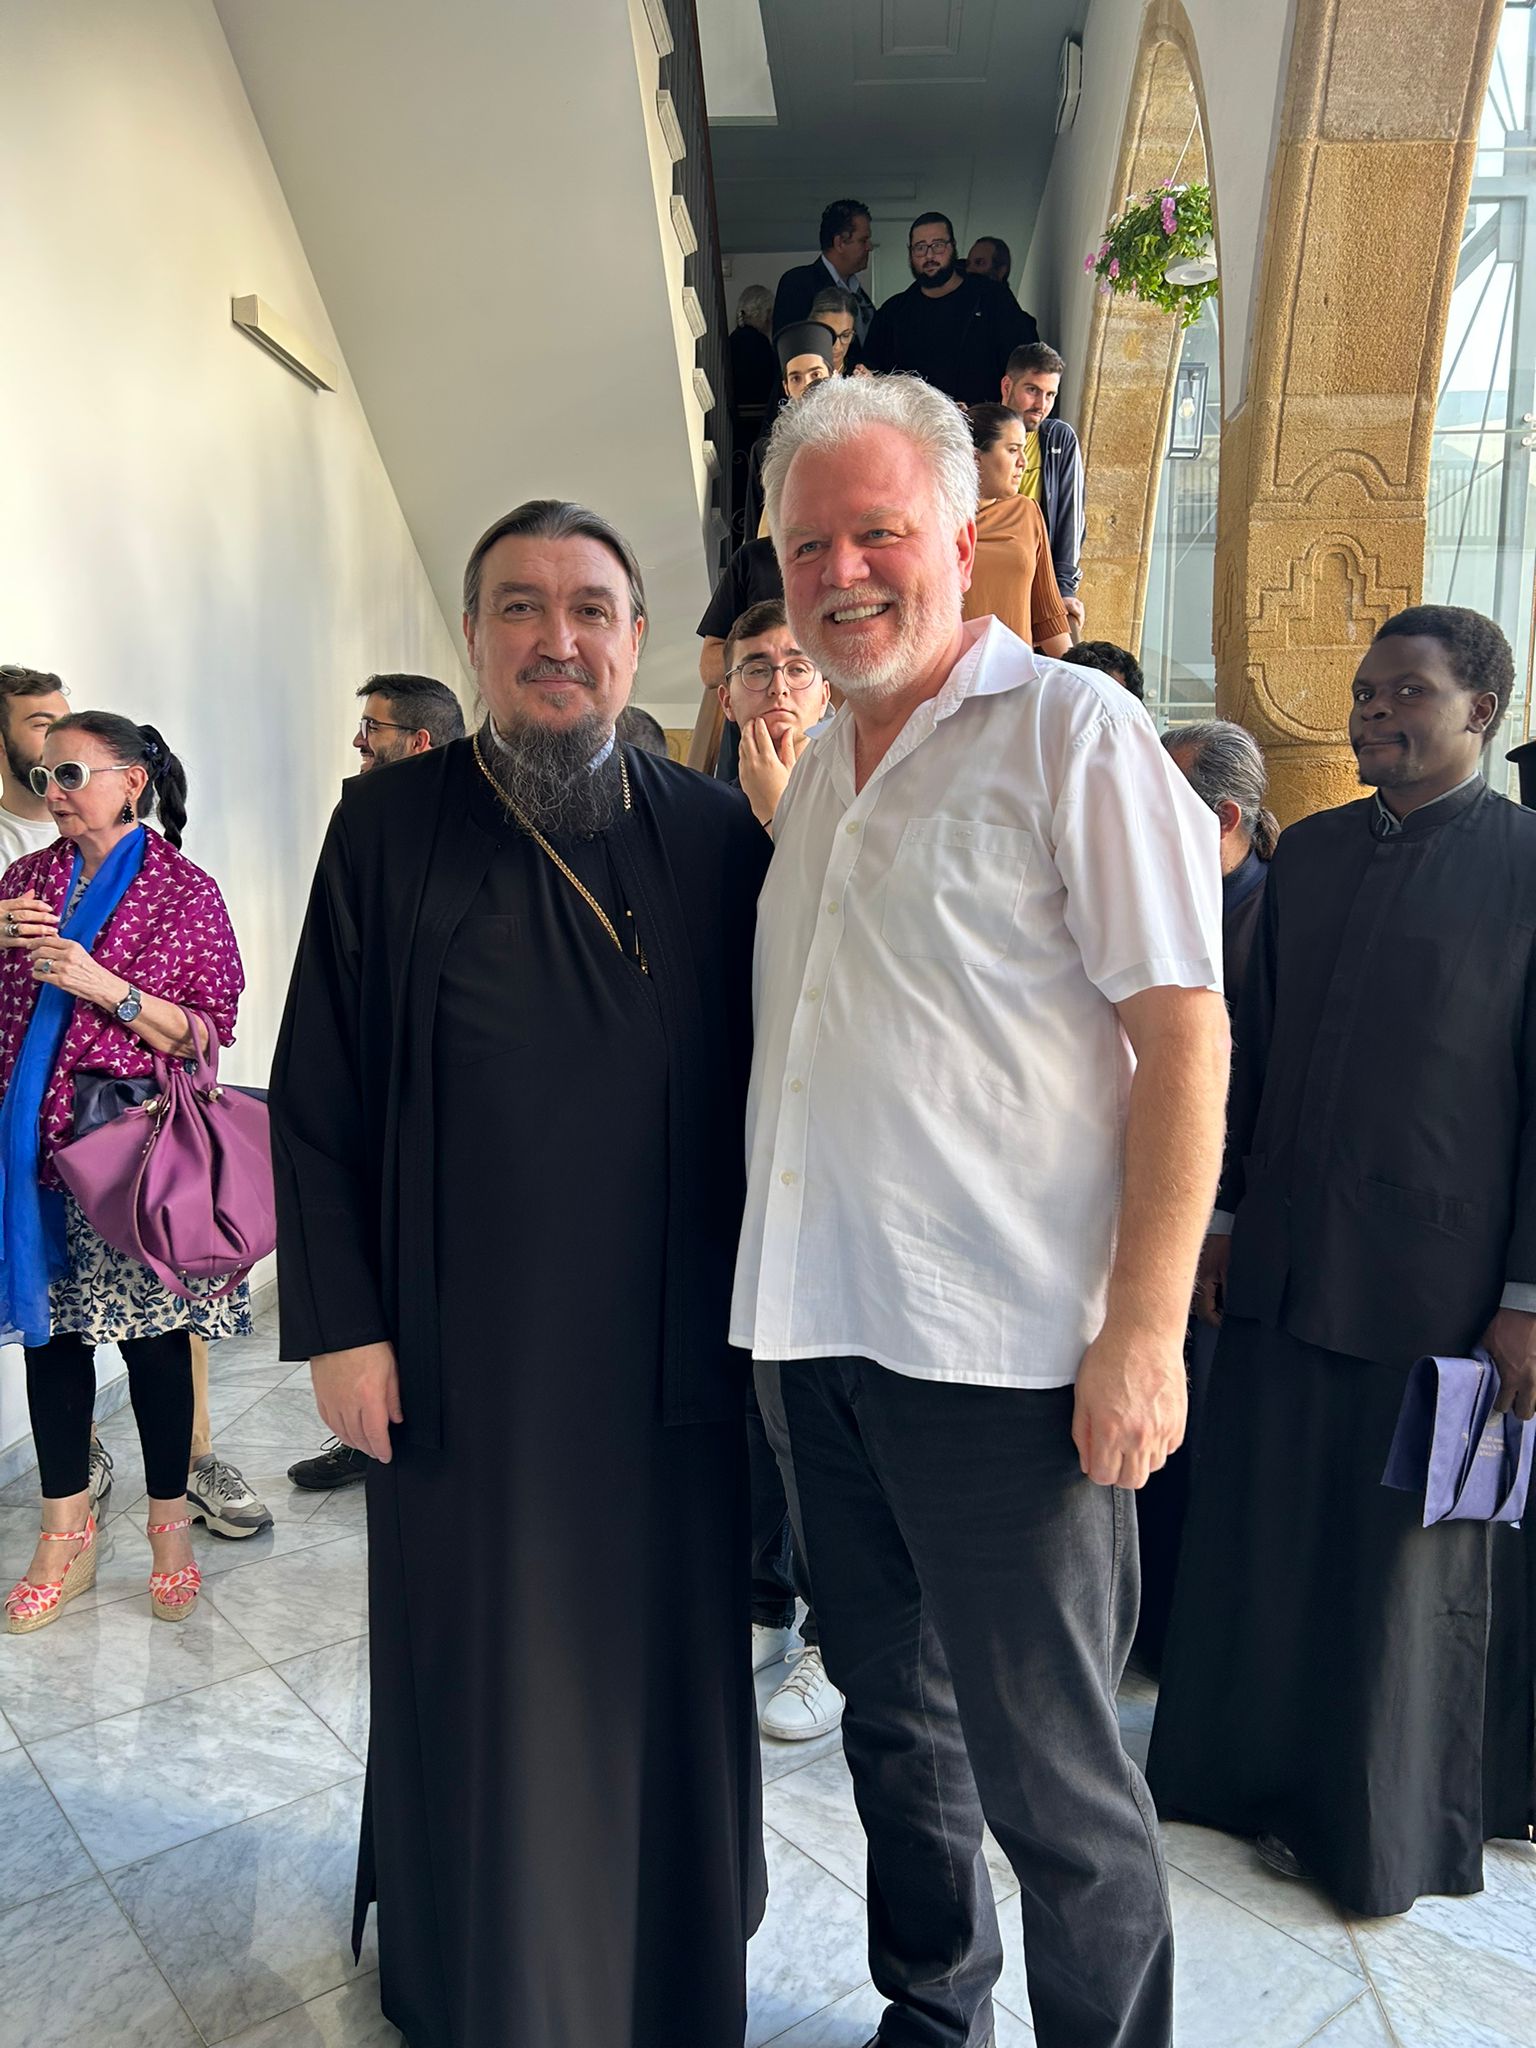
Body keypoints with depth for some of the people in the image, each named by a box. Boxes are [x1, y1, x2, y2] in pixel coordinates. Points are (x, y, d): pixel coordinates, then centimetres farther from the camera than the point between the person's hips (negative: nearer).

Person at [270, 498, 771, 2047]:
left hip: (668, 1352, 1)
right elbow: (314, 1099, -1)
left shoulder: (716, 835, 1)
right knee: (477, 1675, 13)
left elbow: (765, 1076, 4)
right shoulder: (387, 828, -1)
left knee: (663, 1662, 14)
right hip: (459, 1353, -1)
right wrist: (339, 1322, -5)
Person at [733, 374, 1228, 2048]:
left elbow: (1184, 1036, -13)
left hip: (1005, 1347, -7)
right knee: (893, 1709, 21)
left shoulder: (1070, 731, -7)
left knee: (1047, 1768, 7)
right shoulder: (817, 770, 14)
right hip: (821, 1326, 7)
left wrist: (1144, 1329, -18)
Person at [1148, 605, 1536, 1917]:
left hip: (1431, 1281, -4)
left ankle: (1384, 1833, 32)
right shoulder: (1309, 850, 8)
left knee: (1406, 1559, 11)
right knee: (1258, 1539, 13)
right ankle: (1256, 1775, 35)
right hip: (1282, 1266, 5)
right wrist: (1218, 1217, 11)